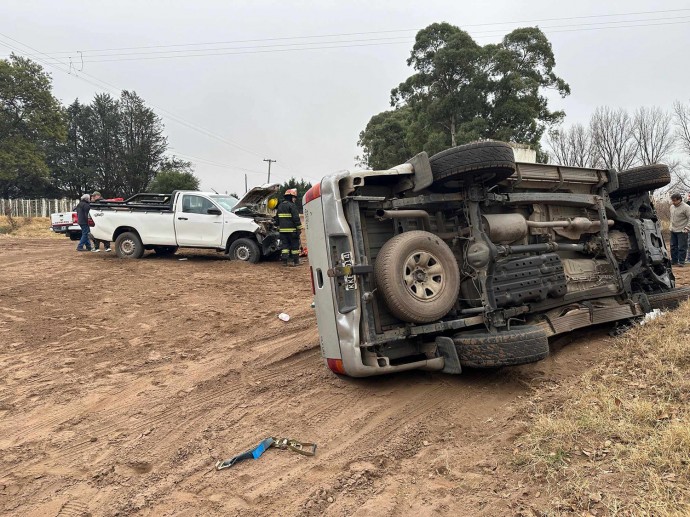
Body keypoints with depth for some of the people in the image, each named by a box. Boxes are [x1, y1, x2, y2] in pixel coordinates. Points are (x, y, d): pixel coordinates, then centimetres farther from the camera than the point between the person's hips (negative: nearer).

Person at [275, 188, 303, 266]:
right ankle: (295, 261, 7)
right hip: (292, 230, -6)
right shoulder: (292, 205, -10)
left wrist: (279, 227, 27)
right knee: (294, 245, 3)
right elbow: (296, 218, -15)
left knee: (284, 245, 8)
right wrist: (299, 228, -10)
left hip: (282, 230, 6)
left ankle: (284, 261, 4)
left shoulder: (280, 206, 14)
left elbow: (277, 219, 21)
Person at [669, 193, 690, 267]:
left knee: (682, 247, -4)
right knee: (673, 246, 12)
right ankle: (674, 261, 22)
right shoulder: (672, 207, 9)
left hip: (681, 231, -7)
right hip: (673, 230, 7)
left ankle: (681, 262, 3)